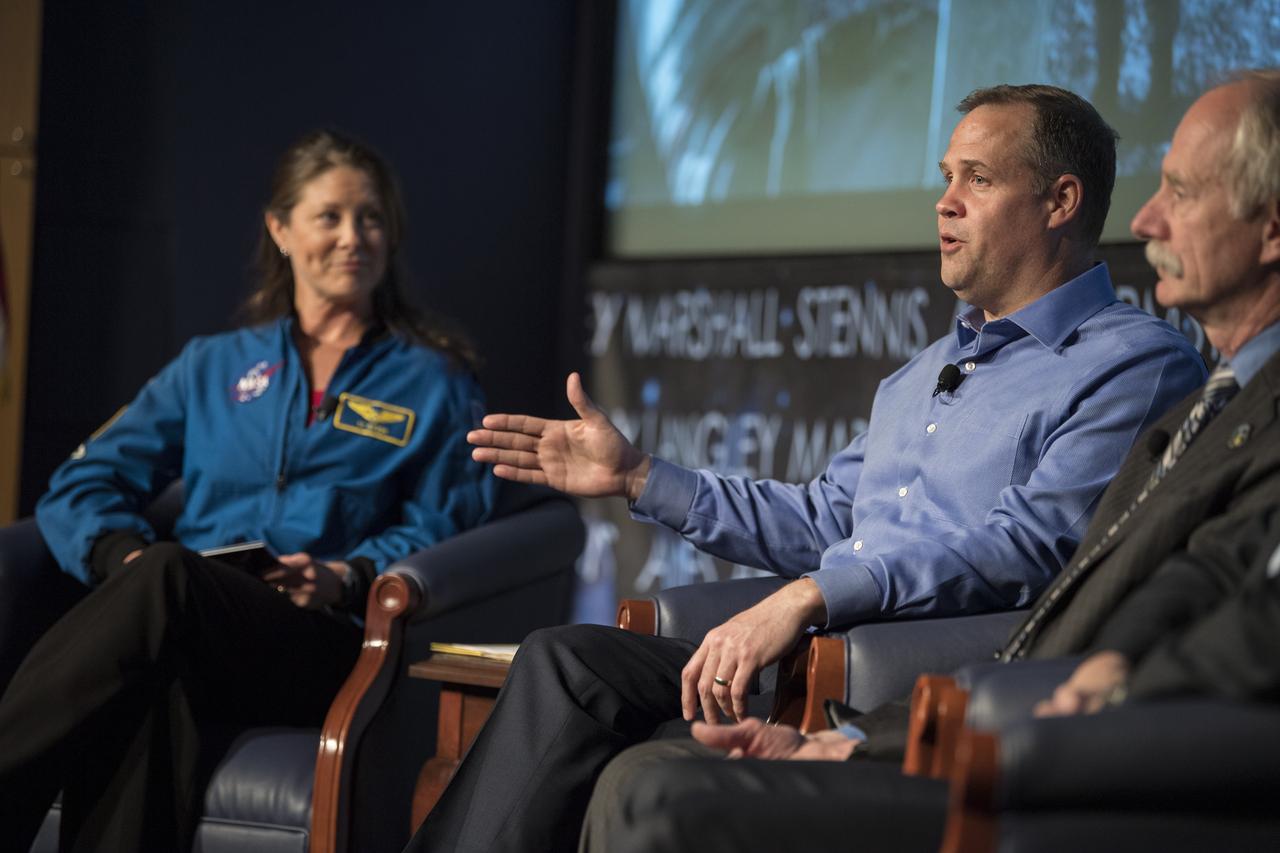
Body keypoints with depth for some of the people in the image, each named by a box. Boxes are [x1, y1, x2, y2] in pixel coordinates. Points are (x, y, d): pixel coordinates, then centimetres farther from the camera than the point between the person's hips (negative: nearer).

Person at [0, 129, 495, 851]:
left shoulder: (435, 383, 21)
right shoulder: (215, 367, 26)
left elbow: (440, 530, 9)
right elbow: (83, 485, 17)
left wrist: (348, 577, -12)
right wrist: (125, 558, -6)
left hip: (331, 644, -2)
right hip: (183, 628, 2)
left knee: (168, 578, -38)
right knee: (165, 692, -41)